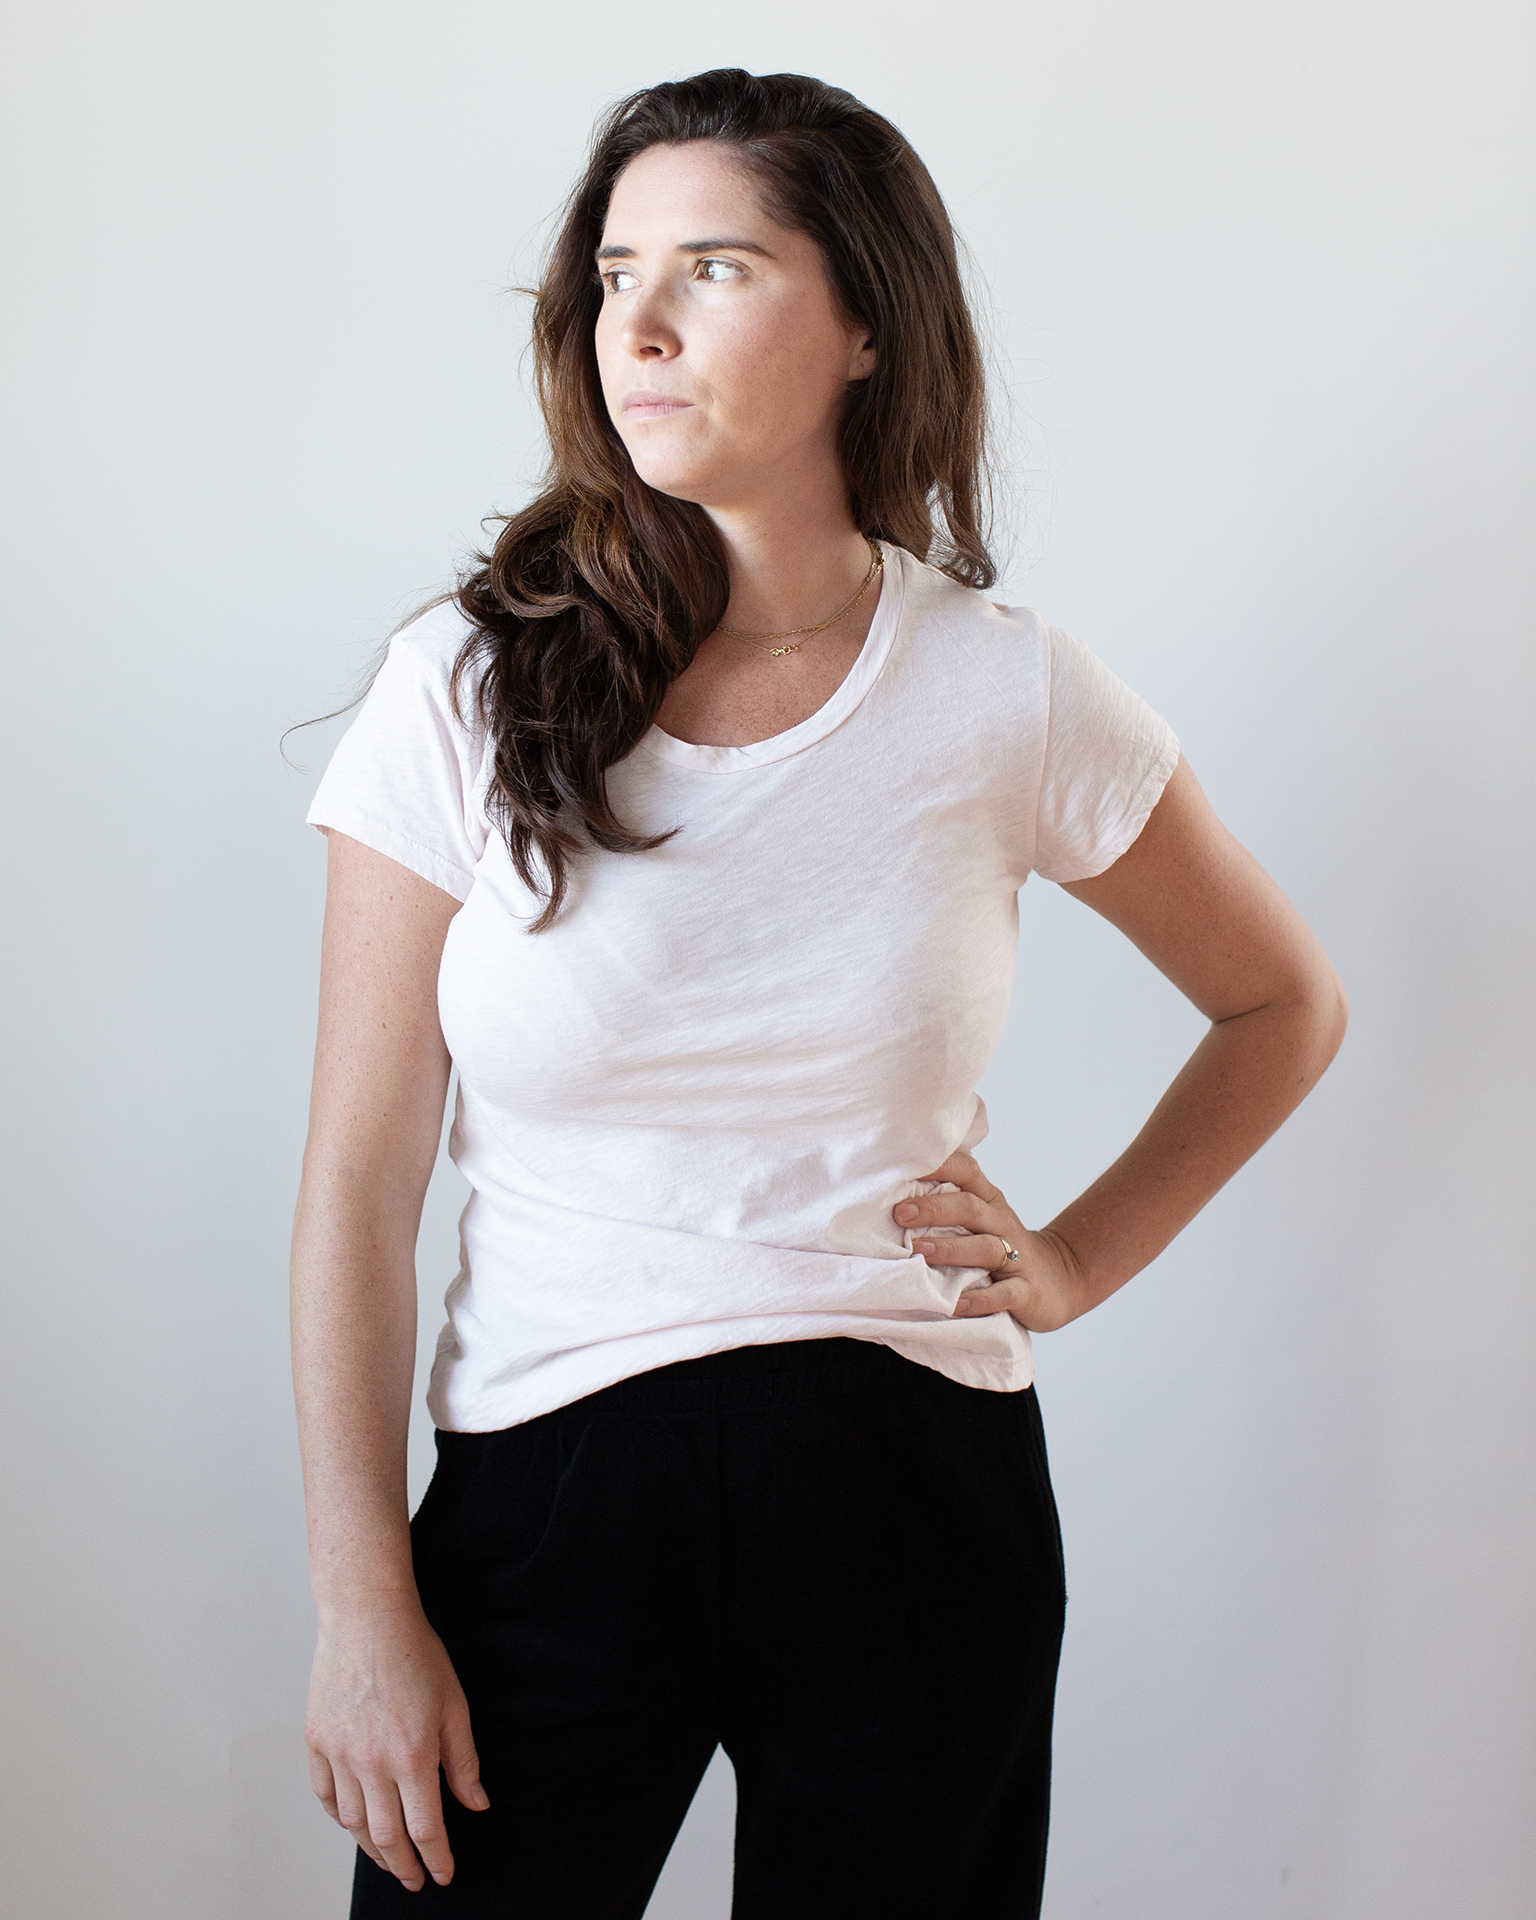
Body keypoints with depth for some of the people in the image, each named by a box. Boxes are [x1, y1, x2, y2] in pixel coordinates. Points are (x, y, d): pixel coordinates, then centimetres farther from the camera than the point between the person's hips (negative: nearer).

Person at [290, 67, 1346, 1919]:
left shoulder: (1004, 693, -3)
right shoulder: (473, 685, -6)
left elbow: (1284, 1005, 13)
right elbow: (358, 1184, -4)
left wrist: (1081, 1257, 4)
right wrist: (363, 1608, -6)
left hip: (913, 1500, 1)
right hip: (548, 1490, 0)